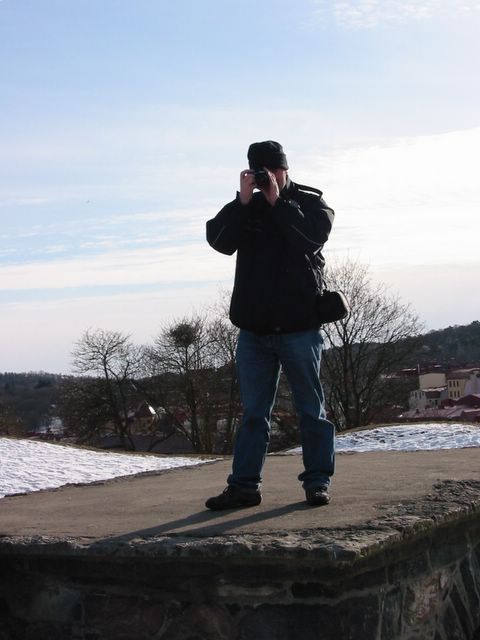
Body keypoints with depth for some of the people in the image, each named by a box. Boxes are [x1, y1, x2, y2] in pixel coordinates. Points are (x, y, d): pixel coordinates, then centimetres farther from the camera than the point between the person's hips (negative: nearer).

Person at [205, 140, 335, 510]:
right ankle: (245, 485, 9)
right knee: (253, 412, 6)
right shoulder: (246, 207, 11)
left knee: (311, 409, 4)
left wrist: (277, 202, -15)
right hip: (254, 328, 3)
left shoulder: (311, 203, 3)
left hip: (299, 327, -3)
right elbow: (219, 240, -5)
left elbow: (312, 238, -17)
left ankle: (318, 481, 13)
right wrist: (243, 202, -14)